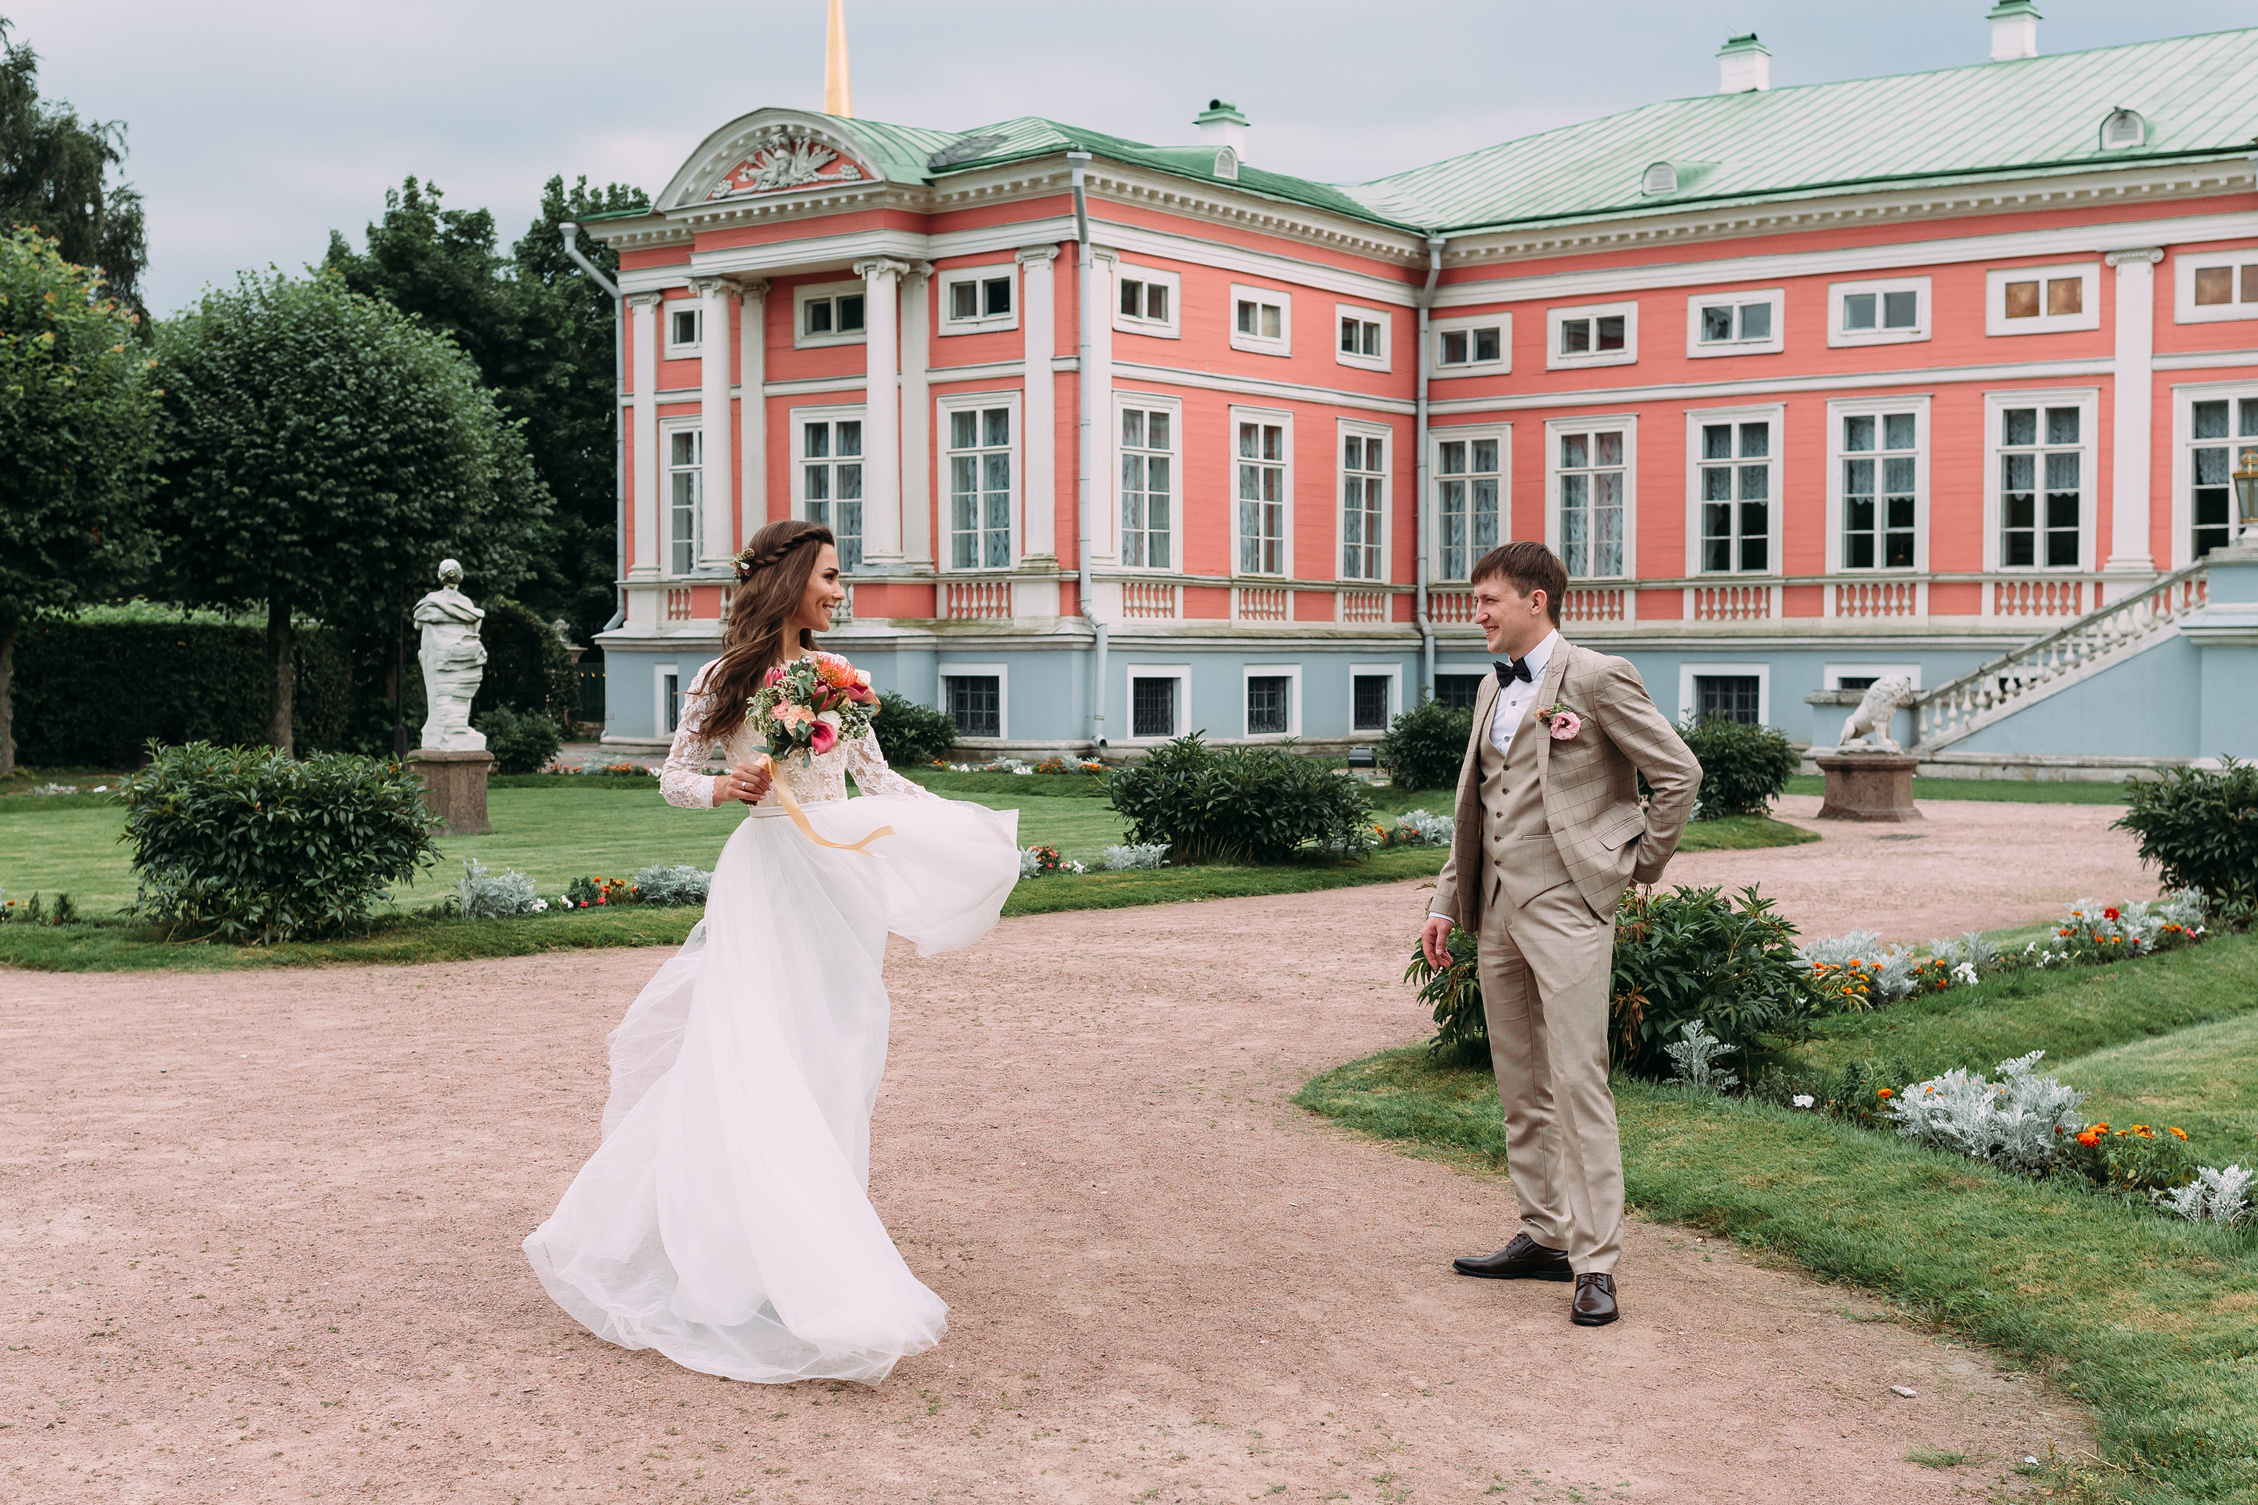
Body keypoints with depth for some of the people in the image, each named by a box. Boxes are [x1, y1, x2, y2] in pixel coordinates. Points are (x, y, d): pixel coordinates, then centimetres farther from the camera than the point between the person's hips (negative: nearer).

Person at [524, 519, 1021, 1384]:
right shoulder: (726, 678, -1)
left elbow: (875, 776, 17)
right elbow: (673, 777, 4)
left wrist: (963, 821, 11)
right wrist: (726, 789, -15)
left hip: (843, 875, 5)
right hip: (767, 878, -5)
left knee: (837, 1059, 5)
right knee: (756, 1061, -8)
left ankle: (833, 1241, 13)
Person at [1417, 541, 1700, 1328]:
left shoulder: (1598, 680, -7)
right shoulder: (1494, 689, 17)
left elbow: (1679, 773, -6)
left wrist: (1641, 866, -1)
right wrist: (1446, 901, 16)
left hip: (1565, 907, -8)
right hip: (1497, 909, 8)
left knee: (1577, 1081, -10)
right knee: (1521, 1087, 12)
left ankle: (1594, 1263, -7)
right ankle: (1544, 1236, 21)